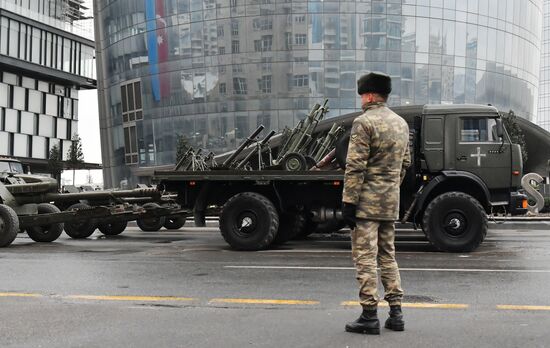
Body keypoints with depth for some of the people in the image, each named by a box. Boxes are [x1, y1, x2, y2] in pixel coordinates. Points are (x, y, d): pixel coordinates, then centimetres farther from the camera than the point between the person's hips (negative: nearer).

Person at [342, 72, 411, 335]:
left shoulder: (364, 122, -12)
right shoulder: (401, 123, 13)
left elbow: (355, 167, -17)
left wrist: (348, 202, -15)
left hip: (367, 202, -8)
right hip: (391, 203, 8)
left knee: (365, 257, -2)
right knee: (388, 255, 15)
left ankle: (369, 316, 0)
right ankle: (395, 313, 18)